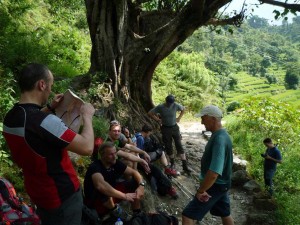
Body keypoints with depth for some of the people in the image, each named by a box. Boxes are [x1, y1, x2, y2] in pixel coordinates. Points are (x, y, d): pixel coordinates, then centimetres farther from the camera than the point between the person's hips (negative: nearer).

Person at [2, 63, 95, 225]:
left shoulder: (10, 118, -5)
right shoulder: (45, 121, -33)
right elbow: (87, 148, -30)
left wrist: (50, 108, 11)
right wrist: (87, 115, -16)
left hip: (36, 192, 8)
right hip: (62, 196, -7)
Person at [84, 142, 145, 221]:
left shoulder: (115, 163, -7)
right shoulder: (95, 167, -29)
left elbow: (134, 172, -1)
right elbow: (100, 185, -49)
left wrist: (141, 185, -22)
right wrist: (124, 196, -43)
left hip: (112, 194, 7)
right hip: (94, 200, -7)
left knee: (135, 183, -5)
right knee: (104, 190, -39)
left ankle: (137, 214, 8)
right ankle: (114, 210, -10)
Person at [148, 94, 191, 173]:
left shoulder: (176, 105, -10)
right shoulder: (160, 107, -13)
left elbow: (183, 109, 11)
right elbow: (150, 113, -4)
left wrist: (179, 118, 1)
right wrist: (158, 120, -7)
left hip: (175, 127, 1)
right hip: (165, 128, 0)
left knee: (179, 146, -2)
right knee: (168, 147, 7)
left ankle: (185, 165, 1)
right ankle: (172, 163, 25)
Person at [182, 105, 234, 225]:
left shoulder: (219, 140, -29)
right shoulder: (220, 135, 3)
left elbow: (213, 173, -36)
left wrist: (201, 191, -22)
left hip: (214, 186, -10)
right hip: (220, 184, 10)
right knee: (225, 214, 25)